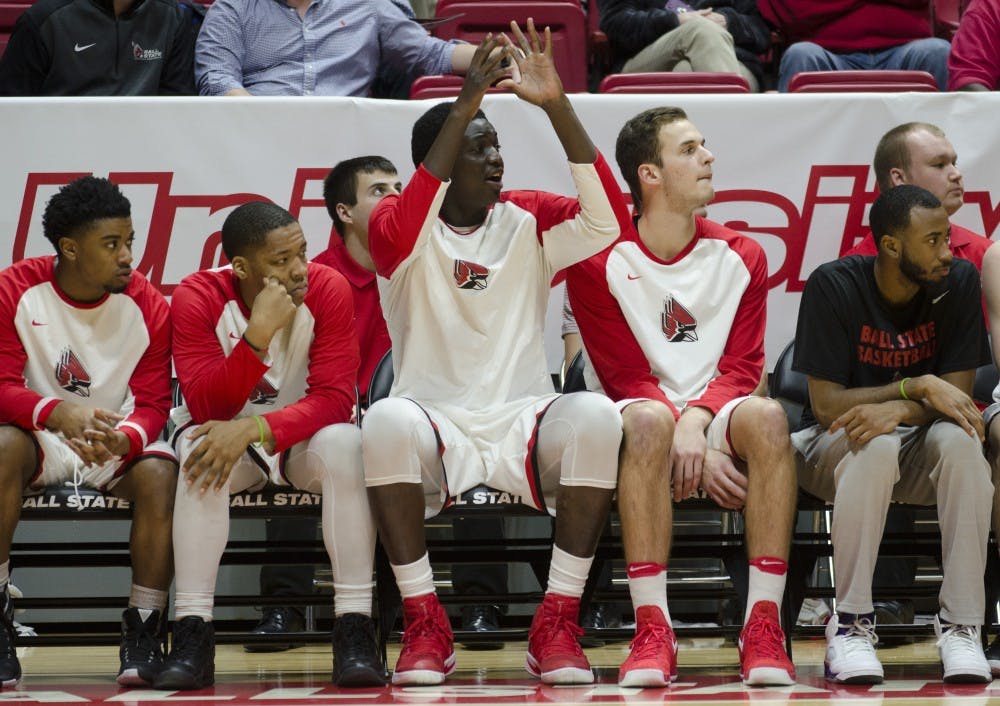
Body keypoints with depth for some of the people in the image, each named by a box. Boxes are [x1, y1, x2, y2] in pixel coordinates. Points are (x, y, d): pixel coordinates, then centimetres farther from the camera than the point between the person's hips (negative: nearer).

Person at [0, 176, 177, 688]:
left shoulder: (147, 306, -10)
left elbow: (153, 404, -9)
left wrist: (124, 440, -34)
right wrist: (57, 413, -39)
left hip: (119, 440, 1)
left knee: (160, 474, -31)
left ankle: (143, 631, -18)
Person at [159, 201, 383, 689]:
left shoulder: (328, 291, -18)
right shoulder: (197, 298, -19)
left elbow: (334, 399, -23)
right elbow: (206, 407, -26)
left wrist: (254, 428, -39)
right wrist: (259, 332, -39)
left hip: (301, 433, 0)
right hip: (228, 432, 0)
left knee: (344, 444, -33)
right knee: (201, 452, -34)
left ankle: (355, 631, -29)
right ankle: (192, 636, -31)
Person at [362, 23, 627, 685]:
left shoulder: (527, 220, 7)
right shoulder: (400, 227, 1)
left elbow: (606, 218, -12)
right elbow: (401, 231, -25)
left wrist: (556, 104, -20)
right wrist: (463, 108, -30)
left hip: (523, 421, 2)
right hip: (433, 422, -2)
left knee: (596, 416, -30)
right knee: (388, 419, -36)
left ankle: (558, 624, -23)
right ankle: (425, 625, -24)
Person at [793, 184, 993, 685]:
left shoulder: (959, 281, -8)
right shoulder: (833, 286, -16)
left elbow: (957, 393, -9)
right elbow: (826, 404, -17)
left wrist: (898, 410, -29)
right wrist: (918, 388, -26)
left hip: (918, 445, 3)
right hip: (833, 443, -3)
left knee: (960, 440, -32)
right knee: (876, 447, -38)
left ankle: (960, 624, -27)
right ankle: (851, 623, -28)